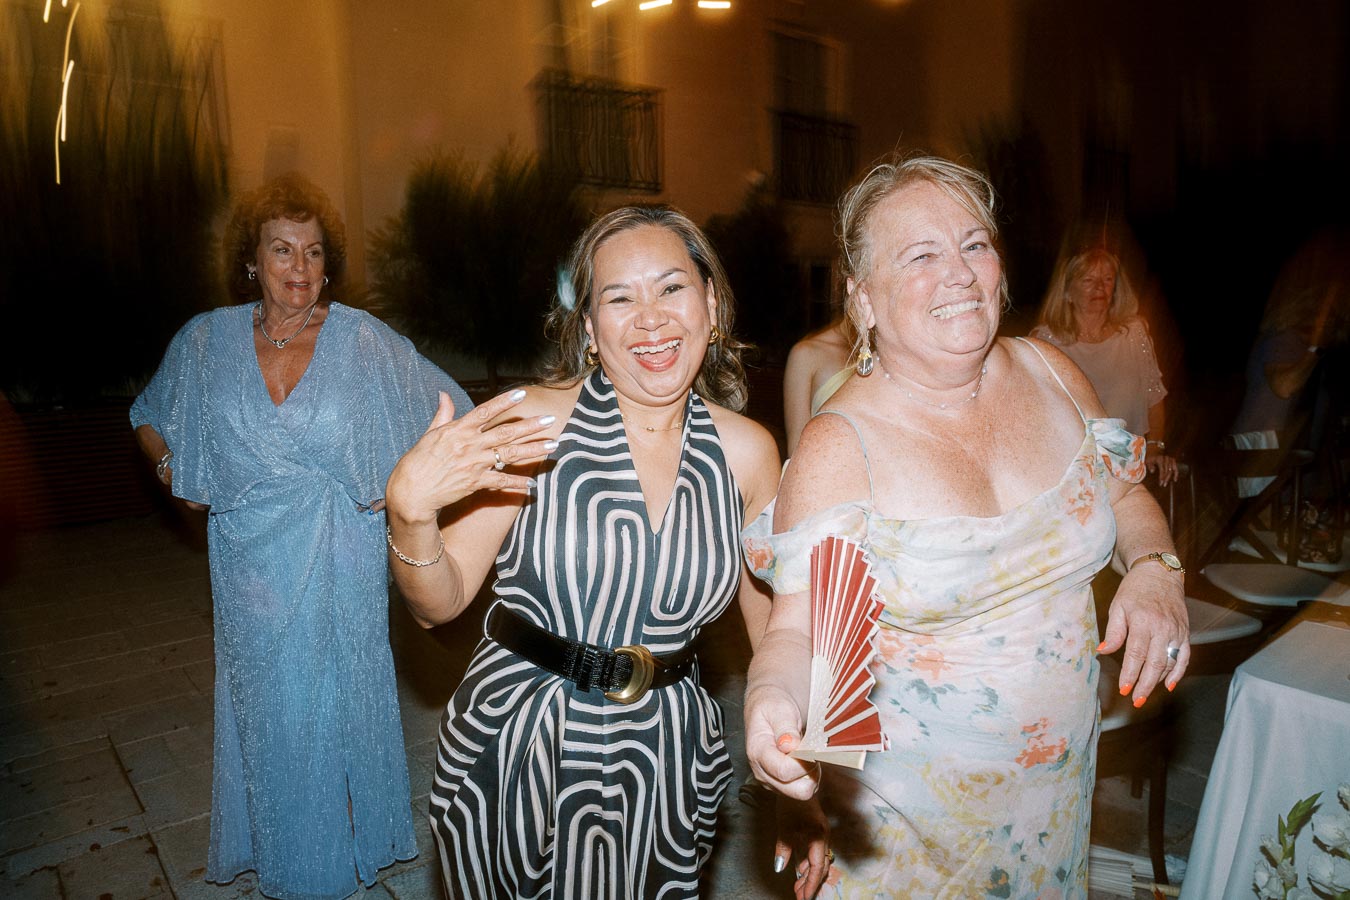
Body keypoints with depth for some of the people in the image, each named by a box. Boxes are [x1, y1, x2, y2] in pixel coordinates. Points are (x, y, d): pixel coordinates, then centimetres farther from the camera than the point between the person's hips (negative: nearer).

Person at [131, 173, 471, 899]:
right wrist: (171, 469, 2)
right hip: (251, 565, 2)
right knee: (267, 710, 15)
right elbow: (150, 419, 18)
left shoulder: (363, 340, -10)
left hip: (339, 569, -2)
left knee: (340, 700, 11)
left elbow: (452, 412, -2)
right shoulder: (207, 340, -1)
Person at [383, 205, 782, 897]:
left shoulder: (747, 451, -6)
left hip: (665, 761, 2)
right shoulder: (530, 424, -14)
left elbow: (775, 621, 4)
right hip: (514, 753, -1)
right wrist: (408, 509, -28)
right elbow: (439, 603, -8)